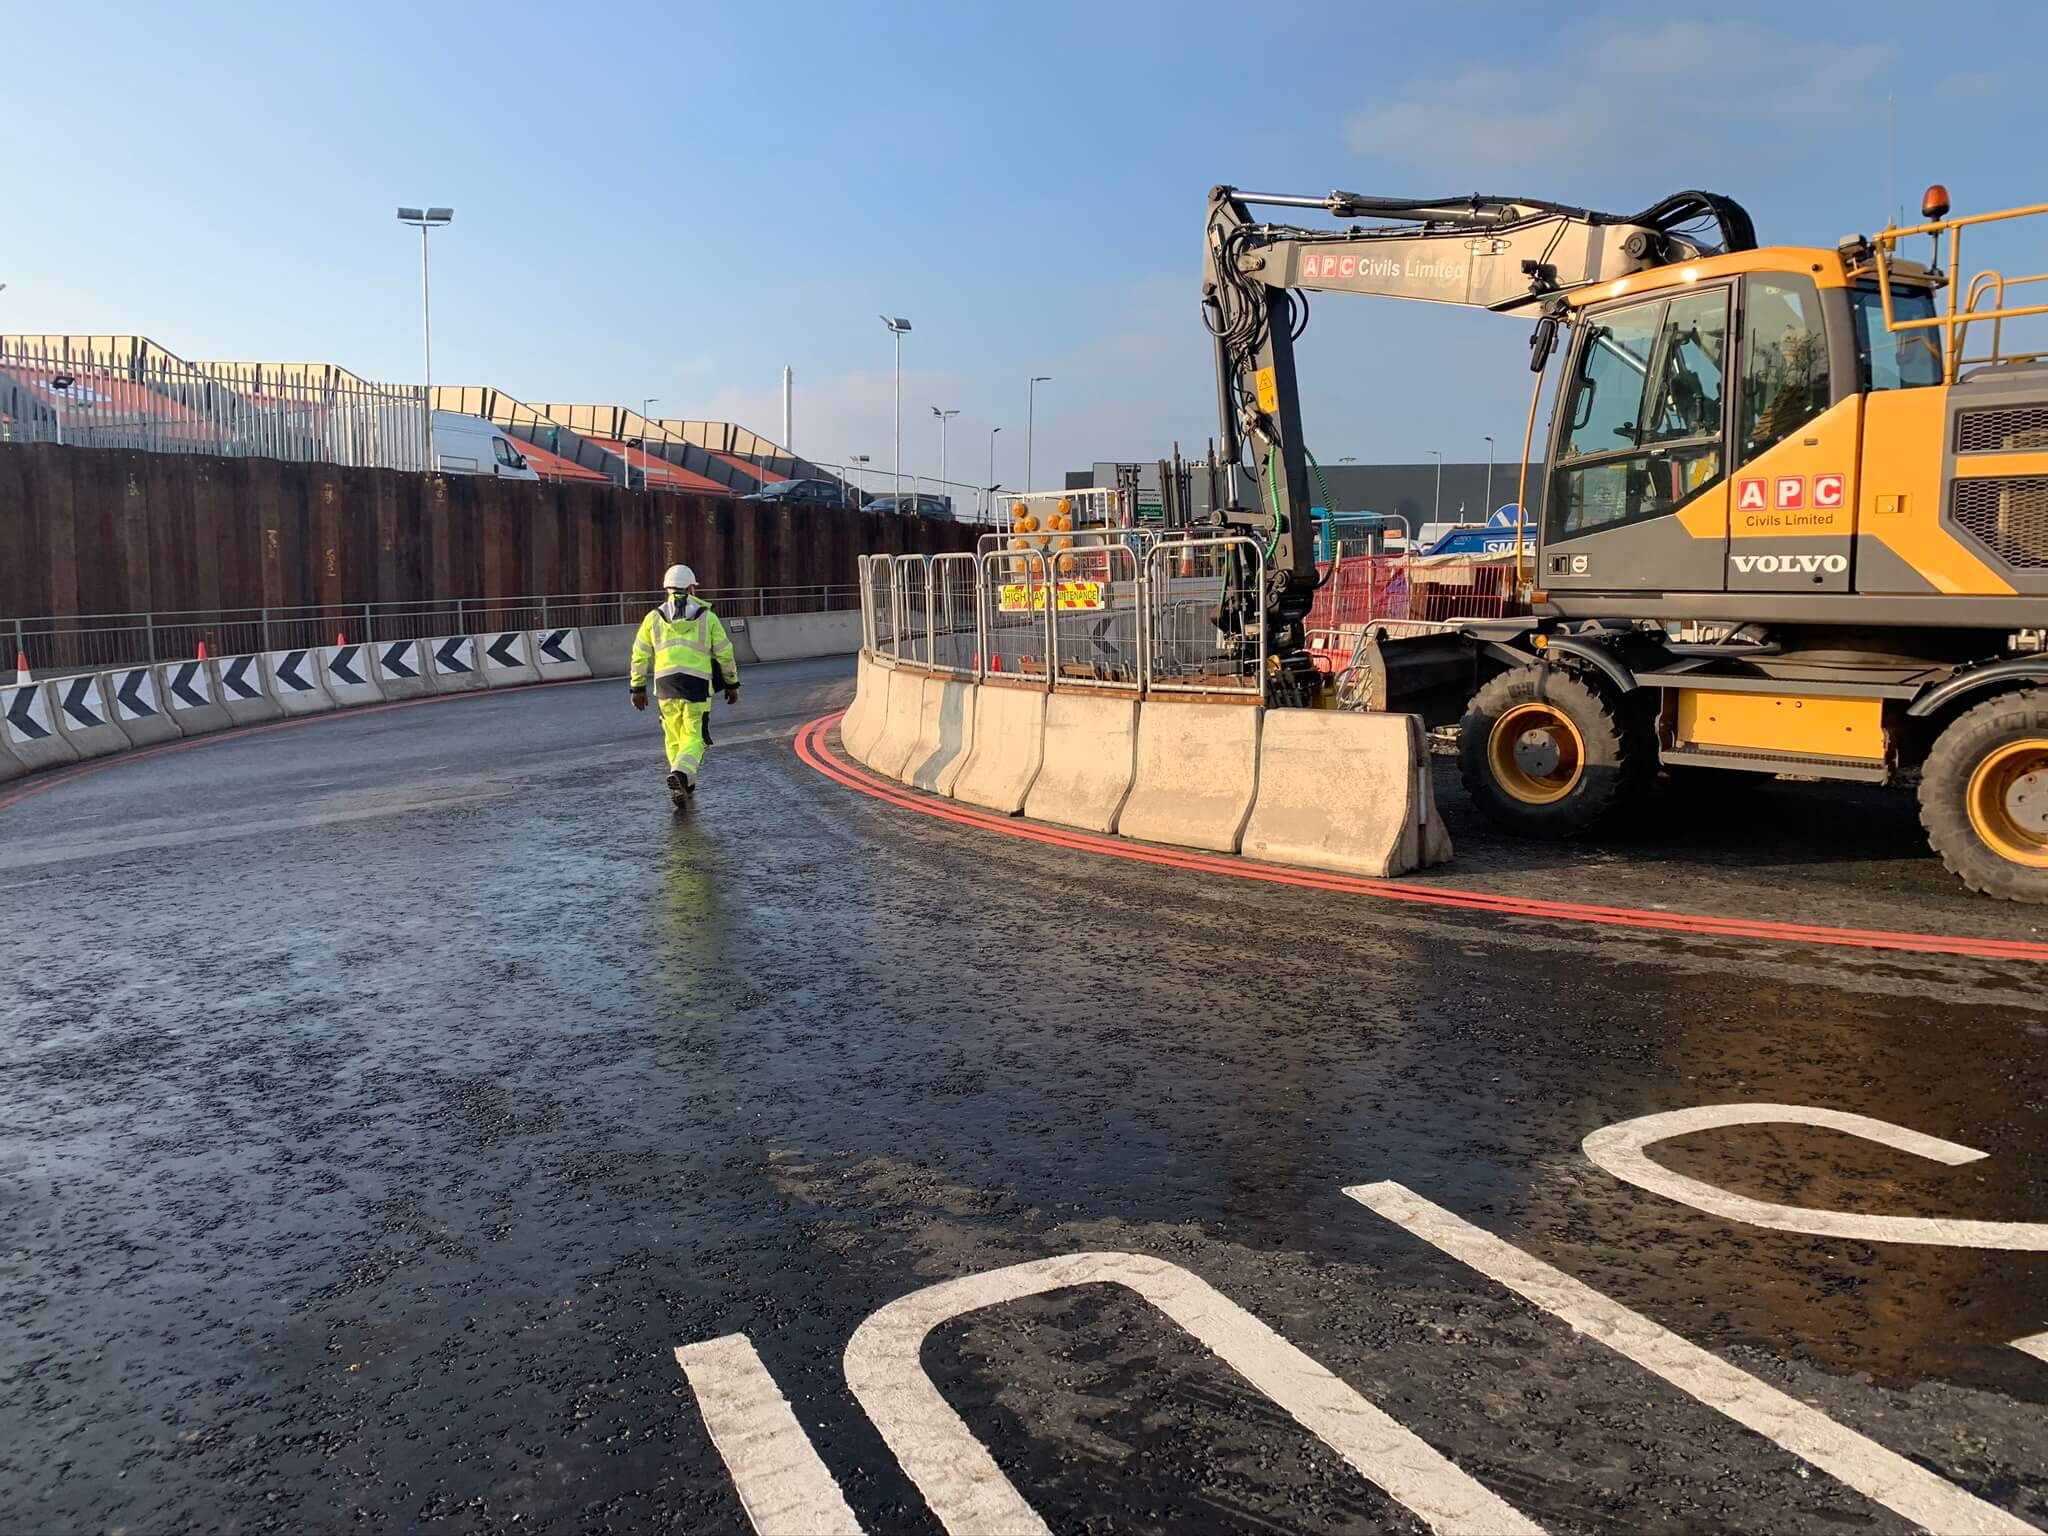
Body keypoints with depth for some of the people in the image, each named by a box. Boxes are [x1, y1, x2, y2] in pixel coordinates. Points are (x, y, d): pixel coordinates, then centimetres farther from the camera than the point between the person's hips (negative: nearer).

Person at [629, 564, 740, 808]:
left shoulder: (654, 617, 10)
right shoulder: (707, 616, 5)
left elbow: (640, 655, 11)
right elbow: (725, 653, 7)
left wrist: (638, 688, 19)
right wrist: (732, 684, 17)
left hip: (665, 684, 2)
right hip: (697, 685, -2)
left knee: (674, 737, 16)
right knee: (694, 737, 1)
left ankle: (684, 786, 16)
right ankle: (680, 774, -25)